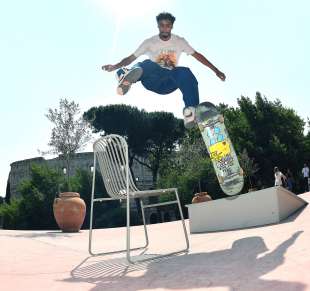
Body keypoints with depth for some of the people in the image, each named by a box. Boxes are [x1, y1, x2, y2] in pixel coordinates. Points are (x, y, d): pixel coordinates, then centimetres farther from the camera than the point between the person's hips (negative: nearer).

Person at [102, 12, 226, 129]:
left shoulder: (179, 41, 7)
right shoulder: (150, 42, 3)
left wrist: (216, 70, 5)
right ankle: (129, 77, -67)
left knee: (186, 73, -34)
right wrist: (115, 66, -17)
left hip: (170, 82, 1)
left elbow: (197, 55, 9)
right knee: (147, 65, -35)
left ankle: (191, 110, -49)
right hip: (154, 81, -1)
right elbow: (131, 58, 0)